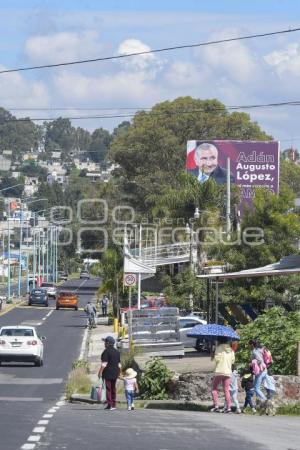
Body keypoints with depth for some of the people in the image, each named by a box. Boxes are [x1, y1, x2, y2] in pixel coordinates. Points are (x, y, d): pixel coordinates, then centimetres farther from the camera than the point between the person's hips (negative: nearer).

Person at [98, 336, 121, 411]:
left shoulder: (106, 351, -11)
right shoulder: (116, 352, 12)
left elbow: (104, 363, -17)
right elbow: (119, 364, 15)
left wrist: (100, 372, -16)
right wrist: (119, 373, 23)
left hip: (108, 373, -7)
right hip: (115, 373, 7)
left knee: (108, 388, -5)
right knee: (113, 388, 13)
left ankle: (109, 405, -8)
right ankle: (114, 404, 14)